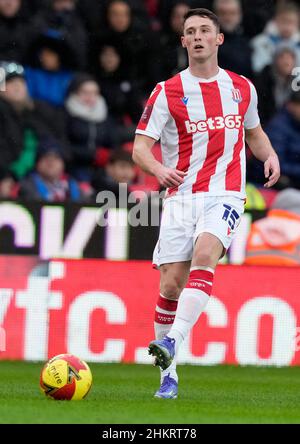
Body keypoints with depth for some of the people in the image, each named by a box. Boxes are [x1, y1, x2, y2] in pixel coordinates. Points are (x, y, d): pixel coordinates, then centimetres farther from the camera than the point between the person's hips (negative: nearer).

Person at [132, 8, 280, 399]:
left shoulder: (242, 88, 11)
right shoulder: (167, 92, 3)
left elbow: (254, 131, 28)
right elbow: (140, 147, -1)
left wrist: (270, 155, 6)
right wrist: (159, 169, -24)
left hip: (224, 195, 0)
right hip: (180, 196, 0)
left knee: (203, 257, -28)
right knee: (170, 285, -5)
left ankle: (172, 343, -38)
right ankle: (168, 373, 8)